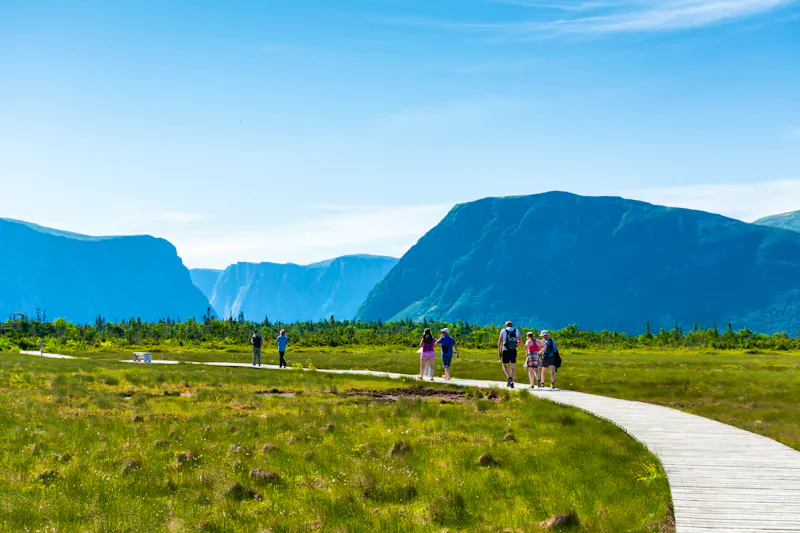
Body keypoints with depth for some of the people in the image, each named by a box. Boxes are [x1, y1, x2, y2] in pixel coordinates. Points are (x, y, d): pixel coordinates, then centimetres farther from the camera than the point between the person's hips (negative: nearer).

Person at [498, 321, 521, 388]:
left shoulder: (503, 331, 4)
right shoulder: (516, 331, 9)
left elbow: (499, 341, -3)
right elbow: (520, 341, 10)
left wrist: (499, 351, -1)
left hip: (506, 350, -2)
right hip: (514, 351, 2)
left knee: (505, 365, 10)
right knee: (513, 367, 9)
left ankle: (509, 377, -14)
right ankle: (512, 382, 5)